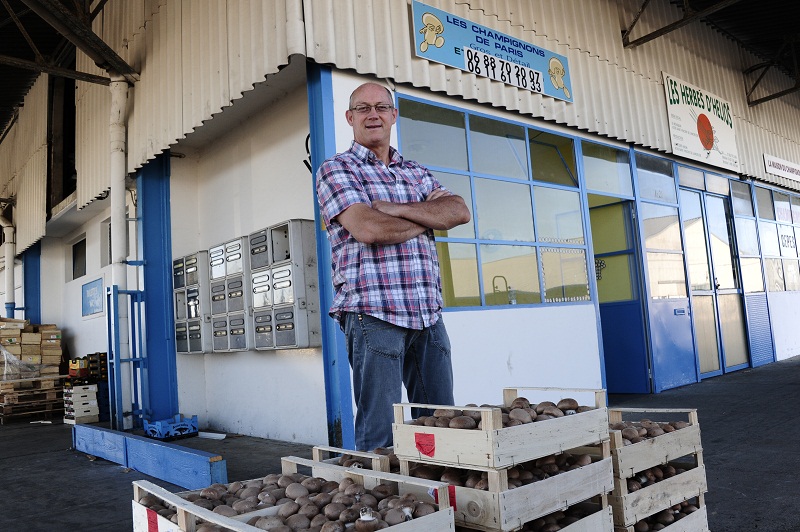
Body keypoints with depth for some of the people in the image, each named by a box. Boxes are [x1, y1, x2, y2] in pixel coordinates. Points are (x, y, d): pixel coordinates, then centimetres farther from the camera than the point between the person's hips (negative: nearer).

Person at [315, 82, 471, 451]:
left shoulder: (417, 172, 20)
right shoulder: (336, 169, 3)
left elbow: (460, 212, 3)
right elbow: (367, 228, -14)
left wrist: (399, 209, -10)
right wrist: (428, 217, -1)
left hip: (428, 314, 6)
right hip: (373, 313, -5)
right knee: (380, 432, 0)